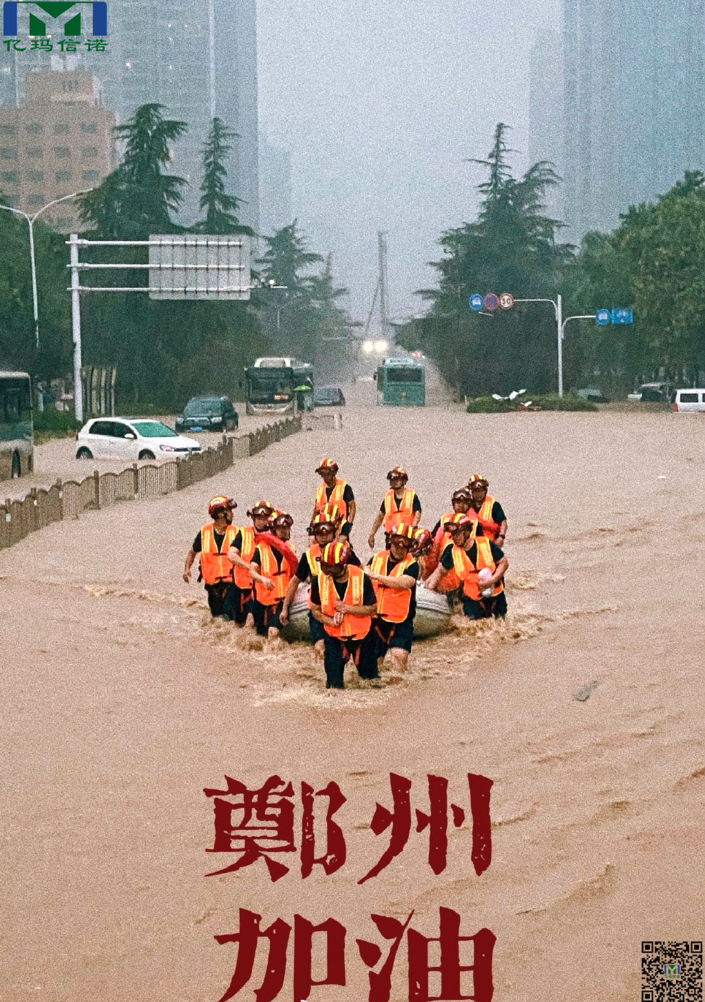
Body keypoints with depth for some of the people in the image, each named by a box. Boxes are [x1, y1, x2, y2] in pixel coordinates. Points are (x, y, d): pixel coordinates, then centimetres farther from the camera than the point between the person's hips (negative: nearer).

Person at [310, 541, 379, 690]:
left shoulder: (361, 578, -16)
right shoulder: (320, 580, -12)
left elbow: (372, 609, -10)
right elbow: (315, 609, -1)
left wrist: (347, 608, -23)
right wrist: (330, 621, -20)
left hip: (361, 634, -1)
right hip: (334, 635, 1)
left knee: (370, 677, 12)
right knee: (334, 683, -2)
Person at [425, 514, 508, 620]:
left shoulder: (486, 544, -13)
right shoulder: (451, 551, -8)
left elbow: (504, 563, -7)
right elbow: (441, 570, 0)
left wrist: (492, 580, -20)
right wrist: (430, 588, -15)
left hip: (495, 595, 0)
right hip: (472, 599, 0)